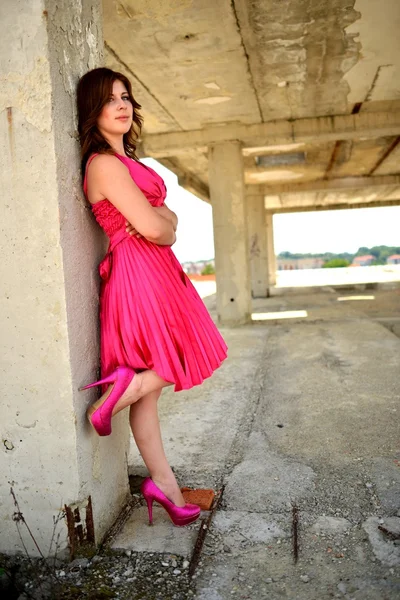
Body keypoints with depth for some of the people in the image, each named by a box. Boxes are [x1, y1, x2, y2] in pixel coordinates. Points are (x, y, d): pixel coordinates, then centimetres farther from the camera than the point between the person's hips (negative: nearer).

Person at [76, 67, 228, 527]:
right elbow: (153, 228, -18)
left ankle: (163, 482, 20)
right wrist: (168, 227, 4)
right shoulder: (105, 164, -12)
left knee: (150, 385, 11)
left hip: (153, 272, 9)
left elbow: (166, 218, 16)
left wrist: (162, 220, -6)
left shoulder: (123, 160, 19)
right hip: (139, 274, -9)